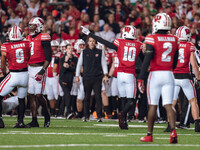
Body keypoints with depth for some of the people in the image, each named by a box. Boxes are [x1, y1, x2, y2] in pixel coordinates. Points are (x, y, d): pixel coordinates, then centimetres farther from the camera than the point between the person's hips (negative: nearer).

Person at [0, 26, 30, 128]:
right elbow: (30, 59, 11)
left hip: (13, 75, -3)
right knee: (21, 99, 18)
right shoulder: (27, 44, 1)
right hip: (25, 74, 3)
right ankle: (20, 122, 14)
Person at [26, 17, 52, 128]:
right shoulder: (28, 38, 14)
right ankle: (34, 121, 6)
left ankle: (47, 115, 14)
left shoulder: (43, 38, -9)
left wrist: (42, 71, -20)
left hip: (39, 68, -7)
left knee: (38, 95, -10)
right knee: (31, 95, 4)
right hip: (30, 69, 7)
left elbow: (48, 57, -13)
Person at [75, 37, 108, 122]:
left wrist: (105, 75, -3)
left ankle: (99, 116, -5)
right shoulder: (84, 52, 10)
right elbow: (79, 64, 13)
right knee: (87, 97, 3)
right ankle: (86, 116, 10)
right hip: (86, 78, 1)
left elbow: (104, 64, 7)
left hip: (97, 78, -1)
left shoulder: (100, 52, 8)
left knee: (98, 97, -6)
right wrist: (77, 76, 8)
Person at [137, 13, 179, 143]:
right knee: (168, 105, 2)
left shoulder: (152, 39, -9)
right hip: (169, 74, 3)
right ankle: (173, 131, -16)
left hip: (156, 74, -3)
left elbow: (147, 60, -13)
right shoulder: (174, 40, 6)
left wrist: (141, 79, -12)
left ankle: (149, 135, 11)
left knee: (153, 105, 4)